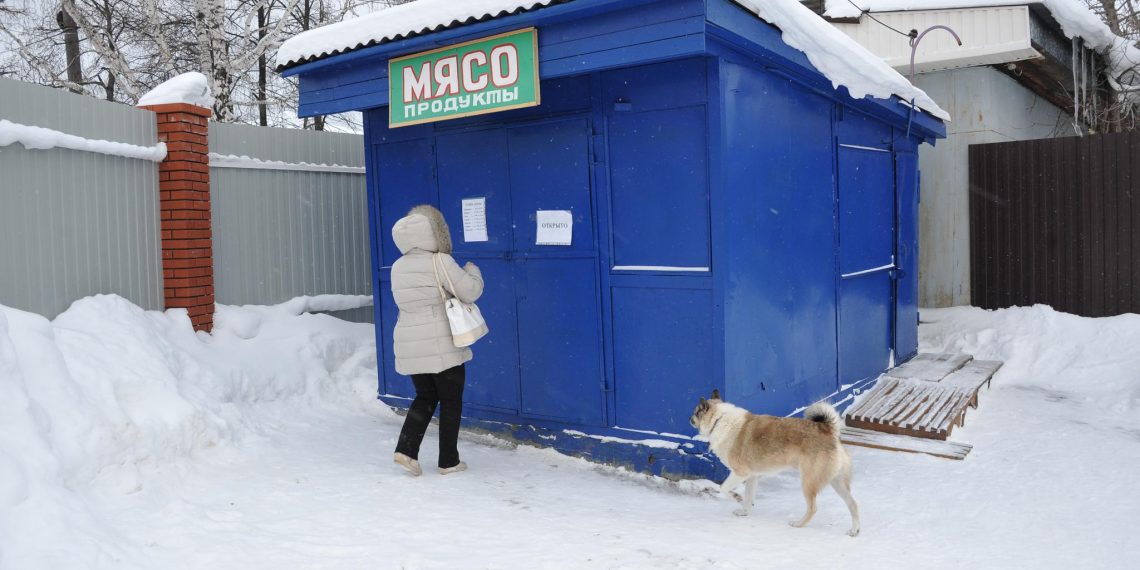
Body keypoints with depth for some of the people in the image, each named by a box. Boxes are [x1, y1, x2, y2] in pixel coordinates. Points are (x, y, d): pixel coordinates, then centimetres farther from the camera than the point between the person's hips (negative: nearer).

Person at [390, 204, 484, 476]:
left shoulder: (398, 267, 6)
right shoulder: (441, 262, -13)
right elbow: (470, 291, -12)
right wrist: (472, 270, 9)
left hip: (410, 347, 6)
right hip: (441, 346, -5)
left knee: (425, 397, 20)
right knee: (451, 401, 8)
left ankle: (406, 448, 5)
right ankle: (448, 461, 15)